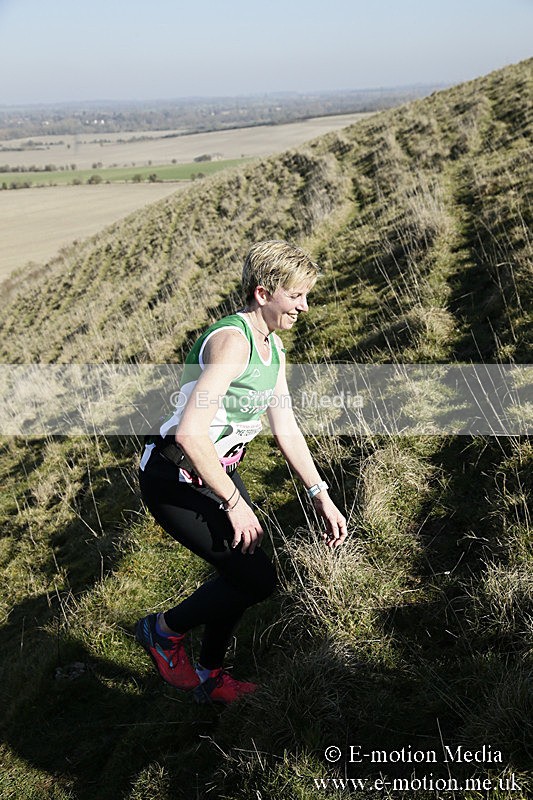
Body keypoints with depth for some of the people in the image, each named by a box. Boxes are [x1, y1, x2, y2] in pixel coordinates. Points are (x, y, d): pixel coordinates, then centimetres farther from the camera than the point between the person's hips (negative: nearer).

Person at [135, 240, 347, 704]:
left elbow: (286, 427, 11)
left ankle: (209, 678, 37)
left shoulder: (273, 347, 7)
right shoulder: (231, 341, -25)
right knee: (258, 579, -9)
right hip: (177, 482, -10)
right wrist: (234, 503, -25)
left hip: (220, 473, 10)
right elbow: (191, 433, -32)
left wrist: (322, 497, 6)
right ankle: (164, 632, 15)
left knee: (241, 574, 15)